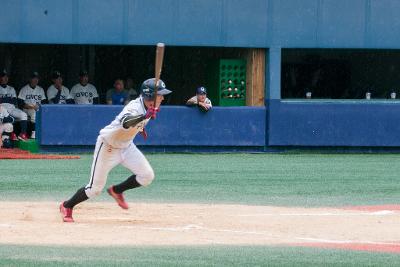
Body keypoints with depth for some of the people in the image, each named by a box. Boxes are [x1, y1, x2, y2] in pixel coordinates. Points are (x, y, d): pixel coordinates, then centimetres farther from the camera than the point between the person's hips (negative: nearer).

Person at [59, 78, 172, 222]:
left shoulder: (148, 105, -7)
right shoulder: (135, 107, -33)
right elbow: (125, 123, -56)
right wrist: (145, 116, -68)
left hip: (126, 146, 8)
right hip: (108, 146, -8)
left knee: (147, 175, -8)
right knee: (95, 188, -3)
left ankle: (117, 190, 16)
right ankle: (67, 206, 21)